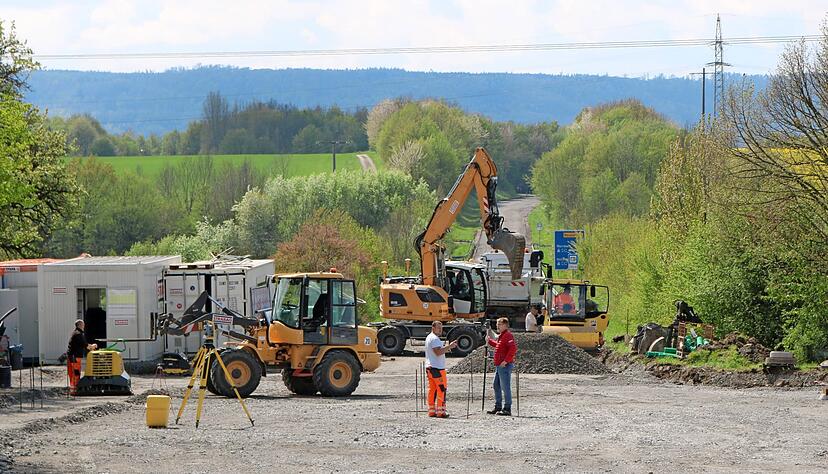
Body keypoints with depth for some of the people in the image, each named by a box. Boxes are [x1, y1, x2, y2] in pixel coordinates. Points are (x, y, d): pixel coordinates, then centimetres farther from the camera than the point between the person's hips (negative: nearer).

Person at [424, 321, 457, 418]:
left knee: (432, 389, 10)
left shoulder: (429, 338, 19)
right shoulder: (434, 339, -13)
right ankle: (441, 411, -10)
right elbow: (438, 352, -23)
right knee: (441, 389, -8)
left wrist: (446, 347, 12)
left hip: (429, 367, 10)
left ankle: (432, 411, 11)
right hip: (437, 368, -10)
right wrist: (449, 346, -20)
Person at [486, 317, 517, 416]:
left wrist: (506, 361, -24)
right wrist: (490, 341, 23)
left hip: (505, 366, -11)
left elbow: (513, 348, -24)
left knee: (505, 387, -9)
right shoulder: (501, 336, 18)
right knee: (496, 386, 16)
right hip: (499, 366, 11)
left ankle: (507, 409, -7)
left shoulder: (508, 335, -13)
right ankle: (498, 407, 24)